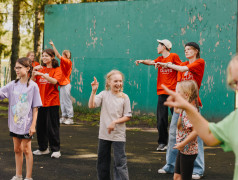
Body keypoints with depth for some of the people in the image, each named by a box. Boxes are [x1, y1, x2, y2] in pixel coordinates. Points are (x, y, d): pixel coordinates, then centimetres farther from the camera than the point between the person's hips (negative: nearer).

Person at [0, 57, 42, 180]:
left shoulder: (33, 86, -8)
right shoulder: (13, 85, 4)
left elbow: (35, 108, -8)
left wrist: (33, 125, -12)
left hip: (26, 124, -5)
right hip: (14, 123, 5)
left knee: (26, 150, 2)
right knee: (17, 149, 14)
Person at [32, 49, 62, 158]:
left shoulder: (57, 69, -2)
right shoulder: (41, 69, 12)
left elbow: (55, 81, -20)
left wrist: (41, 74, -27)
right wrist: (34, 72, -9)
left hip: (52, 101, -5)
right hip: (41, 101, 5)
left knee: (52, 126, -3)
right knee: (40, 125, 8)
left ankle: (56, 150, 6)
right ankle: (43, 148, 20)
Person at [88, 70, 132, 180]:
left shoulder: (124, 97, -3)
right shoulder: (104, 94, 0)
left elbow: (127, 116, -2)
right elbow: (91, 105, -13)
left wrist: (115, 122, -15)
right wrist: (94, 91, -23)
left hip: (118, 135, -2)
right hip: (104, 134, 3)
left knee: (120, 162, -4)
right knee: (102, 161, 14)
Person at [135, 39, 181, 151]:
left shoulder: (174, 56, 1)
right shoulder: (160, 59, 15)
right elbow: (151, 62, -3)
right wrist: (142, 61, -20)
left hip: (173, 91, -5)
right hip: (162, 92, 5)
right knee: (161, 118, 2)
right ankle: (162, 143, 9)